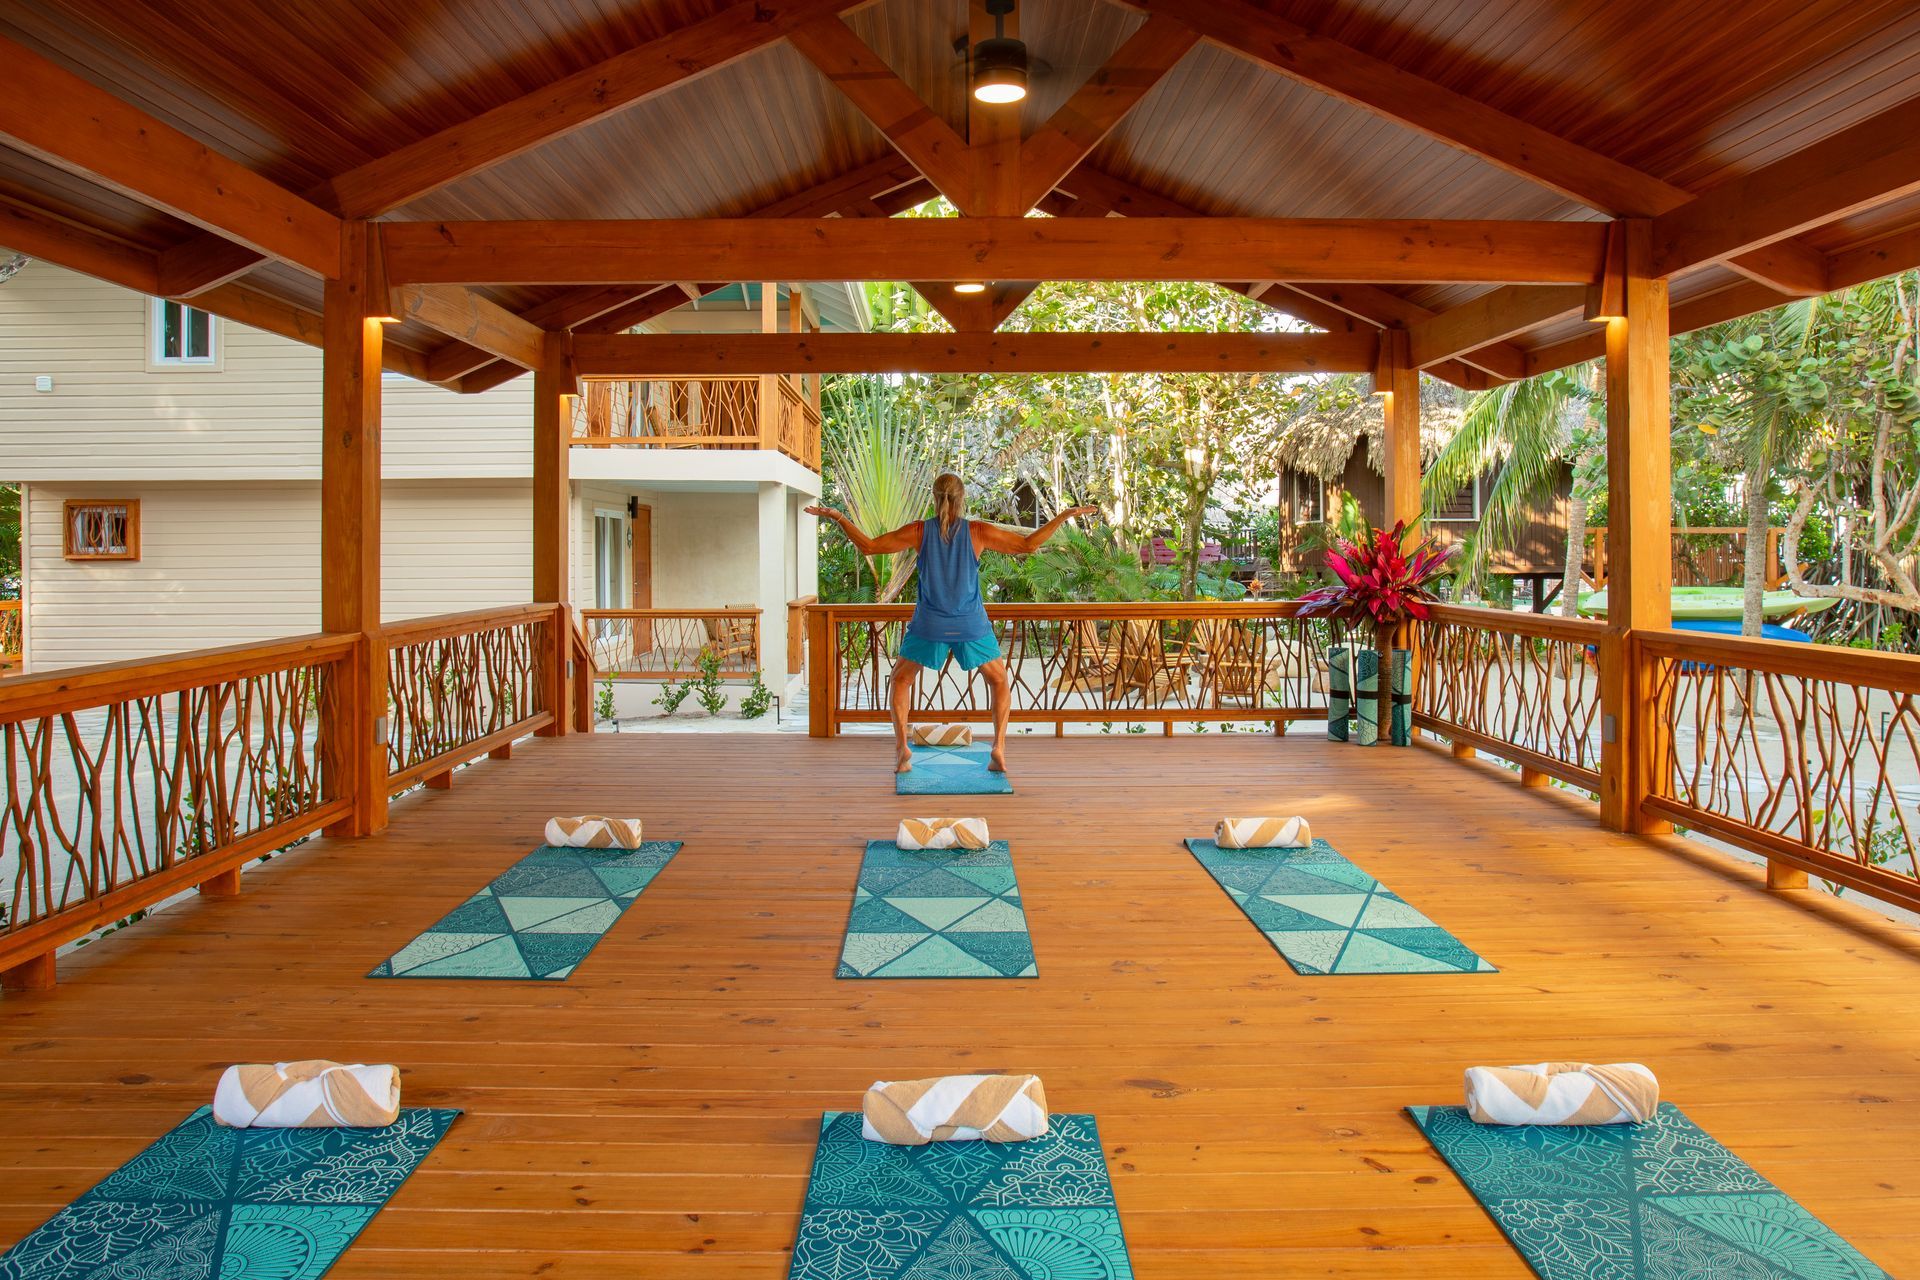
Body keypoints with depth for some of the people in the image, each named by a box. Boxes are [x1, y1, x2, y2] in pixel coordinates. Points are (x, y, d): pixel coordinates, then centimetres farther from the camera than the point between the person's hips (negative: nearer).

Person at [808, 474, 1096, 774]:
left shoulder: (919, 531, -6)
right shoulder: (978, 531, -7)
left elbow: (868, 546, -3)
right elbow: (1028, 544, -5)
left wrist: (836, 516, 7)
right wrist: (1066, 515, 1)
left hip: (930, 625, 0)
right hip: (971, 626, 0)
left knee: (901, 680, 21)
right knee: (1000, 682, 20)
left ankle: (902, 747, 4)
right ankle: (999, 747, 2)